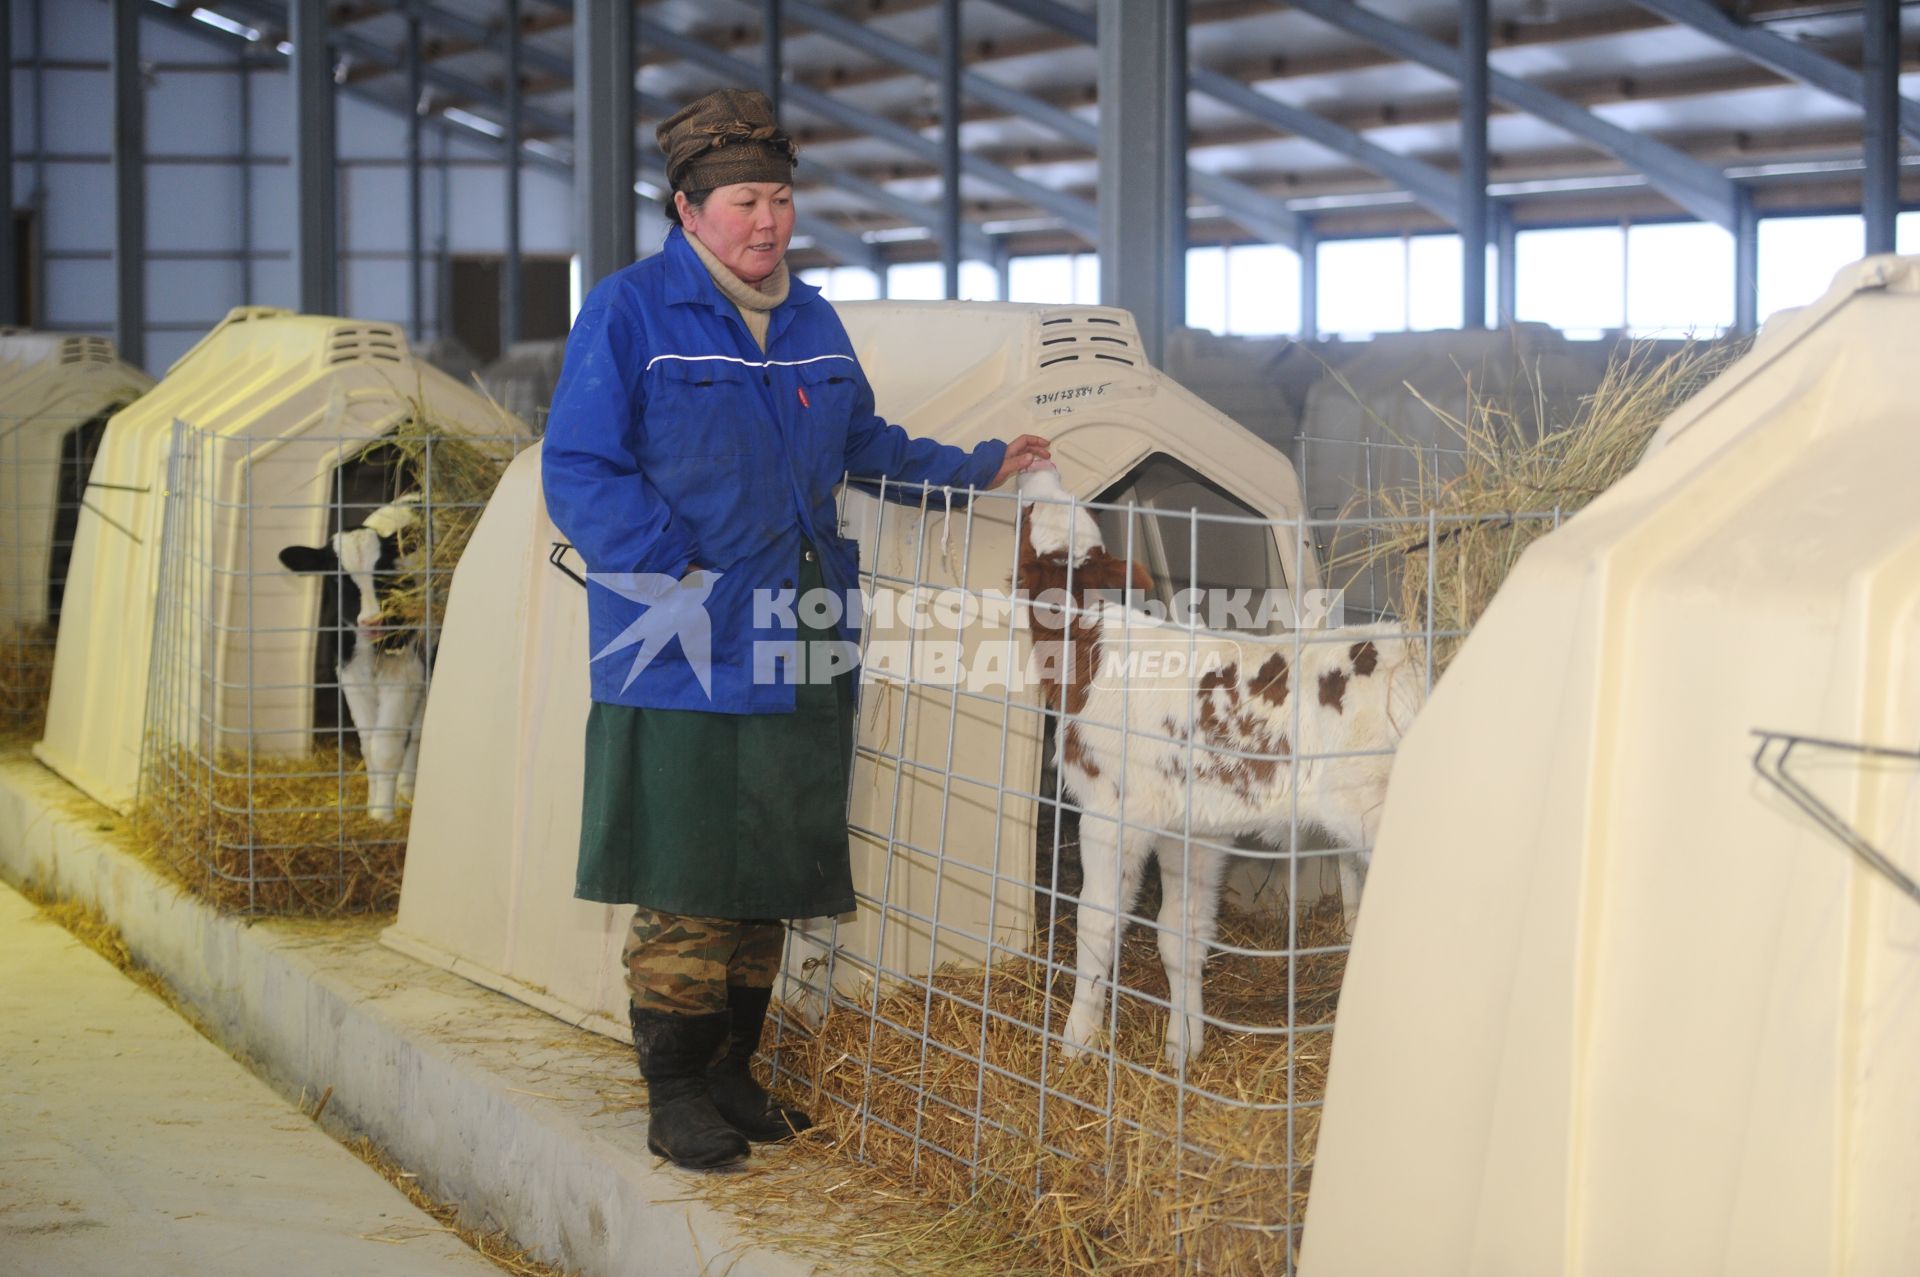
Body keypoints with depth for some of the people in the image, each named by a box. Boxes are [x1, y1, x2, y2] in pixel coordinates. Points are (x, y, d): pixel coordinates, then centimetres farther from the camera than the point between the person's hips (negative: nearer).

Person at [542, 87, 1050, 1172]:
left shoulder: (812, 322, 14)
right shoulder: (629, 314, -7)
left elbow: (864, 446, 27)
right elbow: (580, 471, -10)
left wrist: (978, 470, 17)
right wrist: (678, 573, -18)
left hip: (797, 654, 6)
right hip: (681, 662, -6)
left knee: (772, 878, 12)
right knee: (682, 887, -2)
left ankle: (733, 1073, 25)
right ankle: (677, 1093, 10)